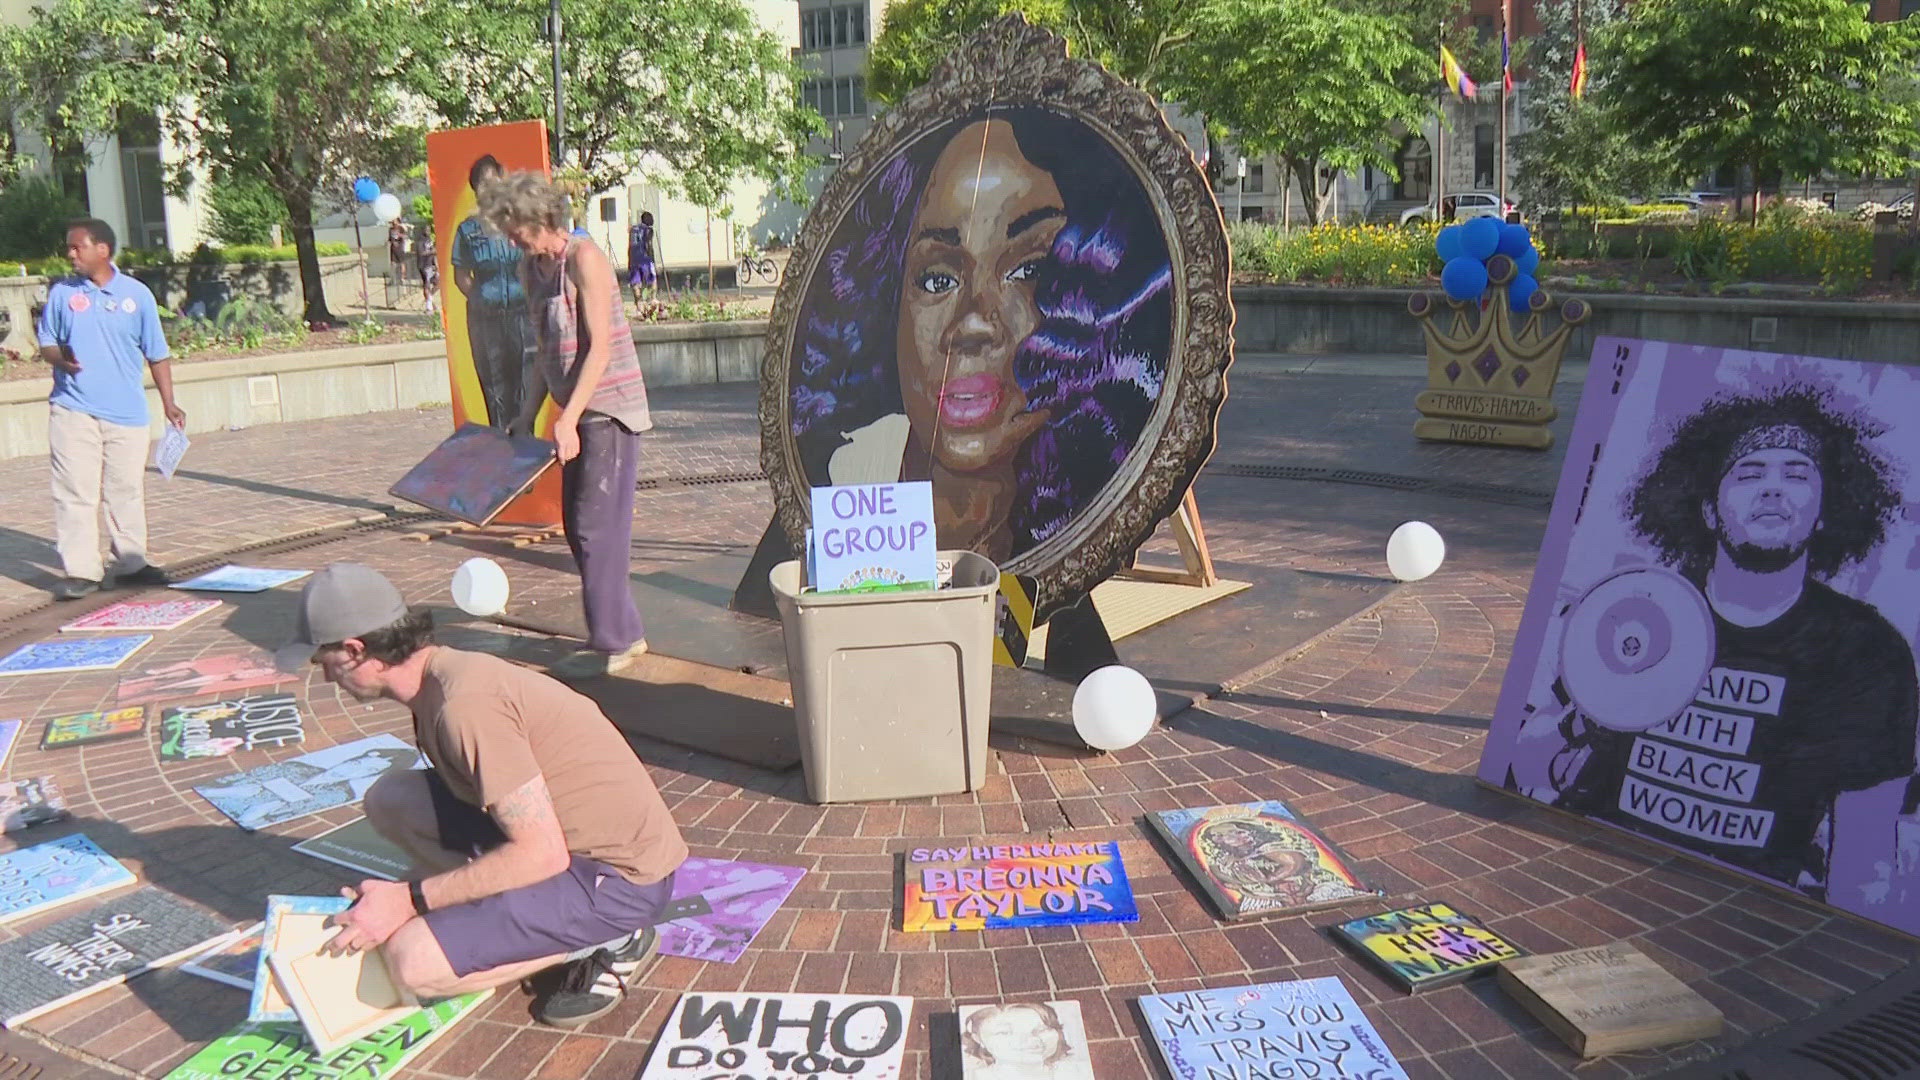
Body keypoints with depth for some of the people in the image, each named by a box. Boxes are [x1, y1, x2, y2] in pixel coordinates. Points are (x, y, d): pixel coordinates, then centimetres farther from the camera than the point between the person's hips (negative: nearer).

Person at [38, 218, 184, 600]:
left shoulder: (137, 293, 3)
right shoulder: (62, 292, 4)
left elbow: (157, 354, 7)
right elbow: (46, 343, 10)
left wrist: (169, 403, 4)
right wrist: (59, 358, -14)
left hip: (126, 411, 1)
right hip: (73, 410, 0)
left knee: (128, 490, 9)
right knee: (75, 491, -3)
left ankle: (130, 564, 20)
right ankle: (80, 571, 1)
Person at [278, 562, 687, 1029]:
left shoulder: (465, 703, -25)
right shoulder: (438, 679, 5)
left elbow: (541, 854, -26)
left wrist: (410, 900, -18)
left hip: (621, 876, -9)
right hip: (559, 833, 10)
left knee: (414, 960, -19)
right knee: (388, 801, 5)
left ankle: (609, 939, -2)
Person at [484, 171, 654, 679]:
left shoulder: (584, 258, -13)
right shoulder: (531, 268, 12)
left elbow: (599, 347, -18)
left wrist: (568, 419, -23)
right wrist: (528, 414, 12)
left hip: (608, 409, -9)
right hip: (576, 413, 9)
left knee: (597, 526, -8)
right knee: (577, 525, 11)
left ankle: (610, 644, 0)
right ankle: (625, 631, 20)